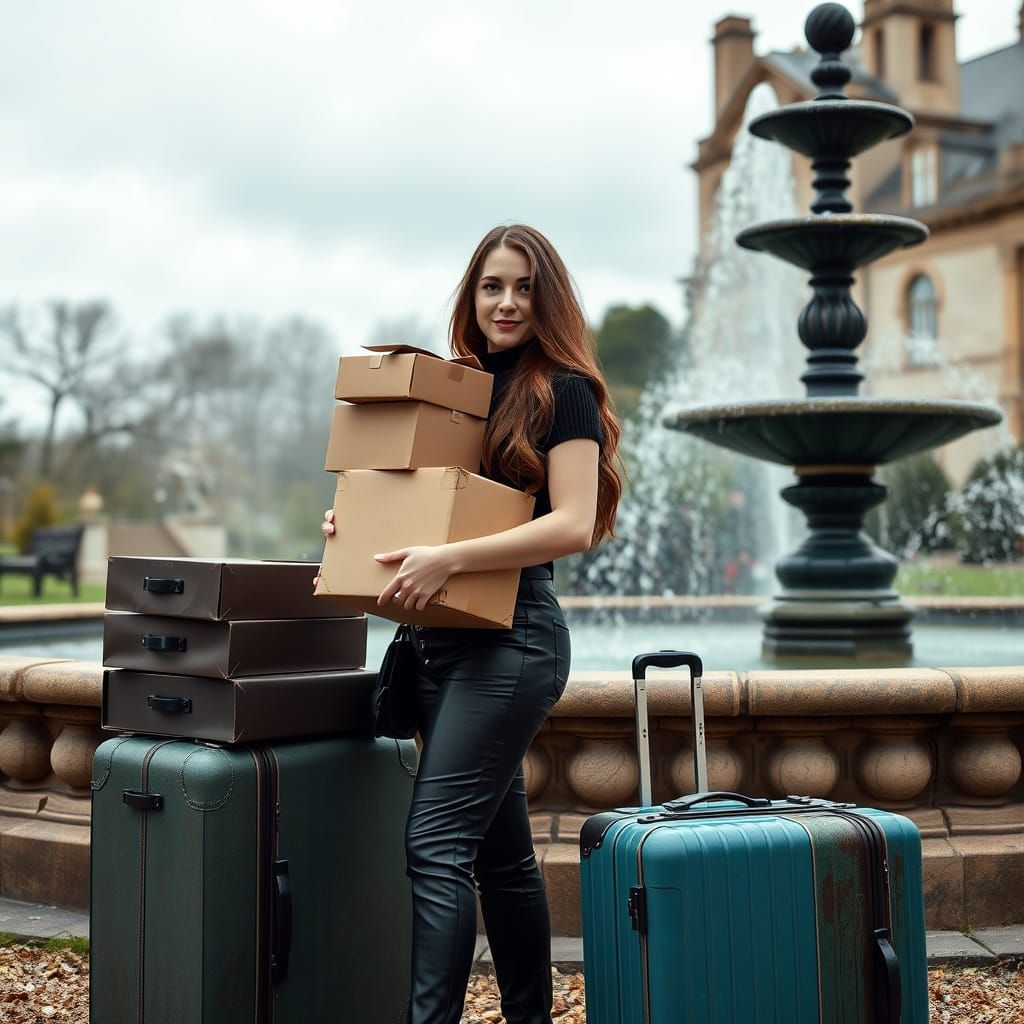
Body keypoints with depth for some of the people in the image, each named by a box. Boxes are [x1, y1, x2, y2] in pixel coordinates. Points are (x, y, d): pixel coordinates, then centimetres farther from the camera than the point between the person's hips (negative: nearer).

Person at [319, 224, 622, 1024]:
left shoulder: (562, 391, -6)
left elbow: (573, 525, -17)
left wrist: (448, 559, -24)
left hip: (511, 636, -8)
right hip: (442, 638, 8)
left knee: (436, 841, -14)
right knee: (501, 850, 14)